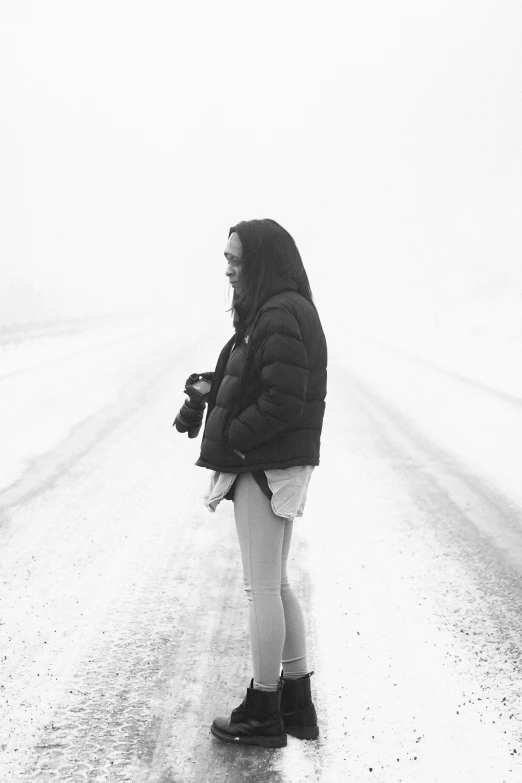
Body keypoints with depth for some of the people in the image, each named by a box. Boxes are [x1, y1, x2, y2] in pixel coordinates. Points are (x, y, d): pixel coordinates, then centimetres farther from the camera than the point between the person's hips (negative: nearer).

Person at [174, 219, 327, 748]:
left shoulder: (280, 316, -19)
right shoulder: (277, 310, 13)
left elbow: (283, 402, -24)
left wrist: (231, 442, -15)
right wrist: (208, 387, 2)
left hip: (266, 467, -10)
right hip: (281, 466, 10)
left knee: (262, 588, 0)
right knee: (276, 585, 17)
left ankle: (264, 713, 13)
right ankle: (297, 702, 27)